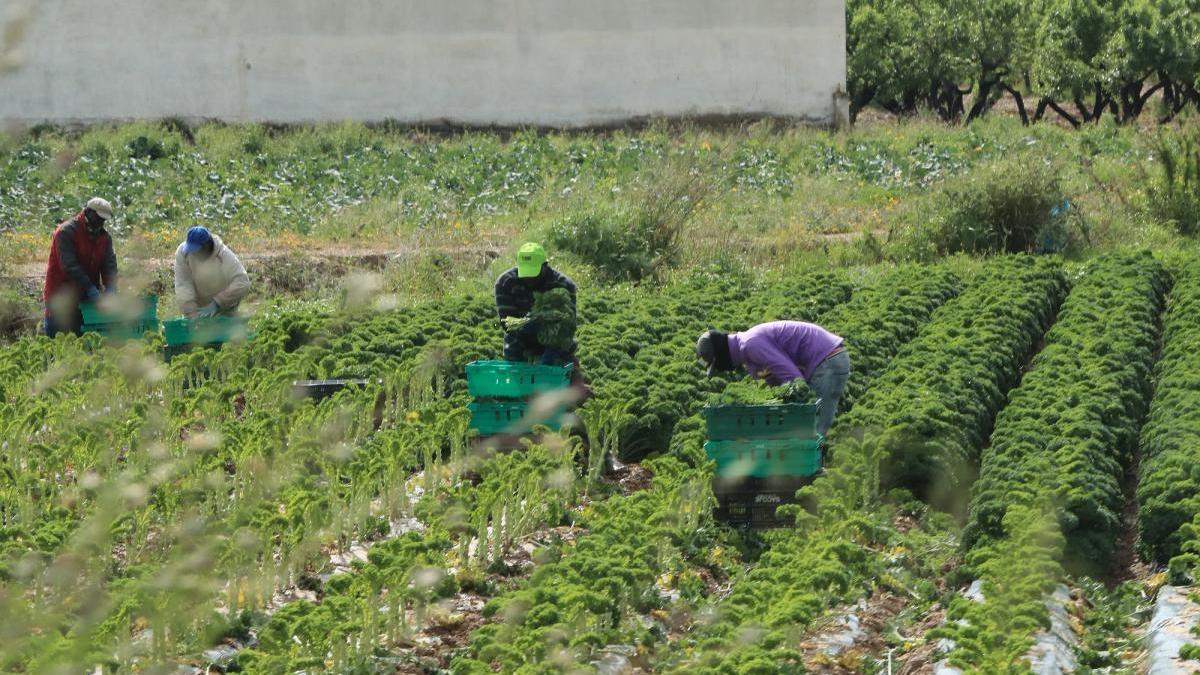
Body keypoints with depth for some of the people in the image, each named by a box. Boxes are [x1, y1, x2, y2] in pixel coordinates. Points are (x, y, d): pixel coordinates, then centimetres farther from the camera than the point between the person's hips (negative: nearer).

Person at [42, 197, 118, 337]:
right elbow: (69, 265, -22)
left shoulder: (104, 236, 7)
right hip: (60, 297, -6)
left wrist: (110, 287, -20)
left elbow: (109, 264, -2)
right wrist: (89, 287, -28)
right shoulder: (66, 232, -15)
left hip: (85, 297, 6)